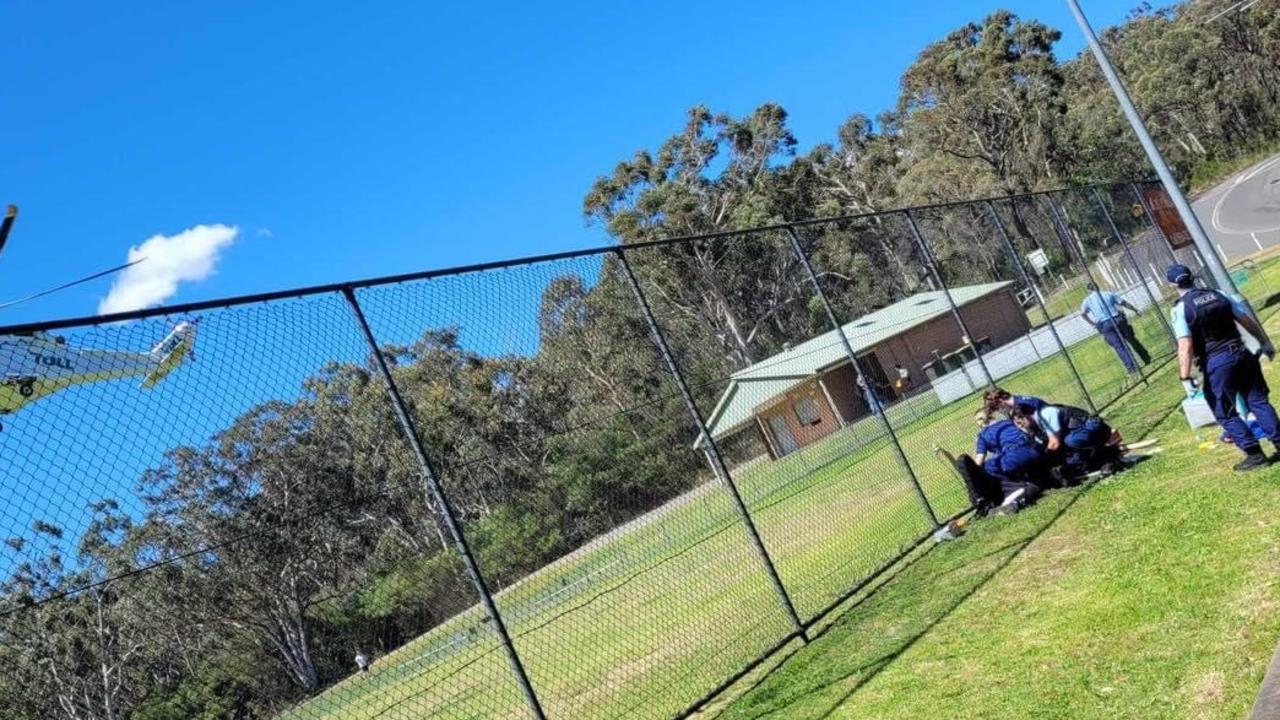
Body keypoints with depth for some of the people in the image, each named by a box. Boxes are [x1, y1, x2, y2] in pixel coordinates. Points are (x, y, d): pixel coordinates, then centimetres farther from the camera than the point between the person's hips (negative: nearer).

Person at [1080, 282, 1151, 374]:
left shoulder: (1087, 300, 8)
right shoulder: (1108, 294, 12)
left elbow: (1082, 313, -4)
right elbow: (1124, 303, 12)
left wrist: (1093, 324, 6)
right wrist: (1135, 310, 23)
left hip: (1104, 325, -2)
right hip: (1117, 320, 2)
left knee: (1119, 346, 0)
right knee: (1132, 339, 16)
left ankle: (1131, 366, -7)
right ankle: (1147, 359, 26)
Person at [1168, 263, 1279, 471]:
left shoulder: (1180, 308, -9)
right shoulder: (1218, 295, 7)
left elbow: (1185, 347, -17)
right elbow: (1248, 321, 11)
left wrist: (1185, 378, -15)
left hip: (1216, 364, -5)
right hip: (1241, 354, 5)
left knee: (1225, 413, 8)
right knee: (1258, 401, 16)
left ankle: (1255, 455, 9)